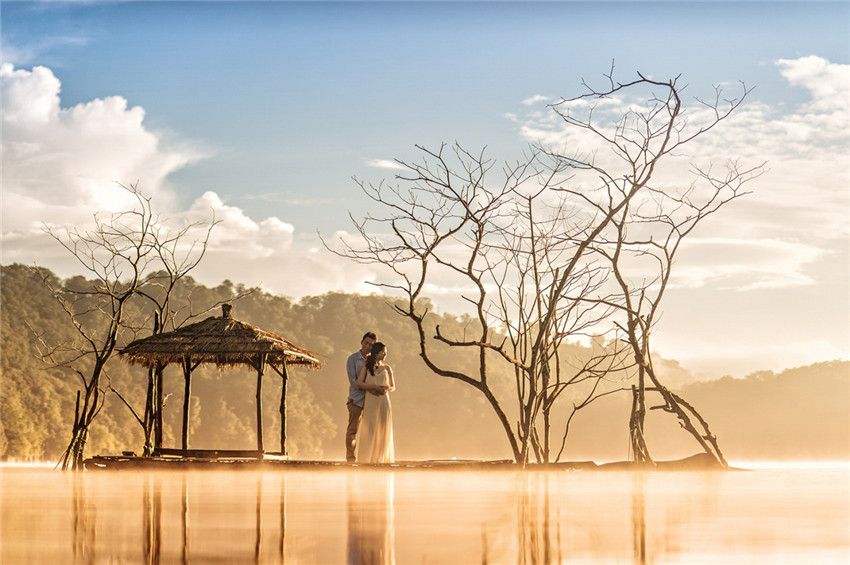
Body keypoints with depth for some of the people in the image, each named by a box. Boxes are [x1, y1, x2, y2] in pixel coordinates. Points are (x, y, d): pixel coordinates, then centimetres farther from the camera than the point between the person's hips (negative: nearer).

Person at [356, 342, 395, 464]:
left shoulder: (387, 368, 10)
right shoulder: (366, 366, 3)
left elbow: (393, 387, 15)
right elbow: (359, 383, -7)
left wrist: (386, 389, -8)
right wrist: (375, 387, -16)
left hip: (384, 401, 2)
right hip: (371, 400, -2)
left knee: (383, 430, 2)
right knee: (370, 430, -6)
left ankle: (382, 457, 8)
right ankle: (368, 457, -3)